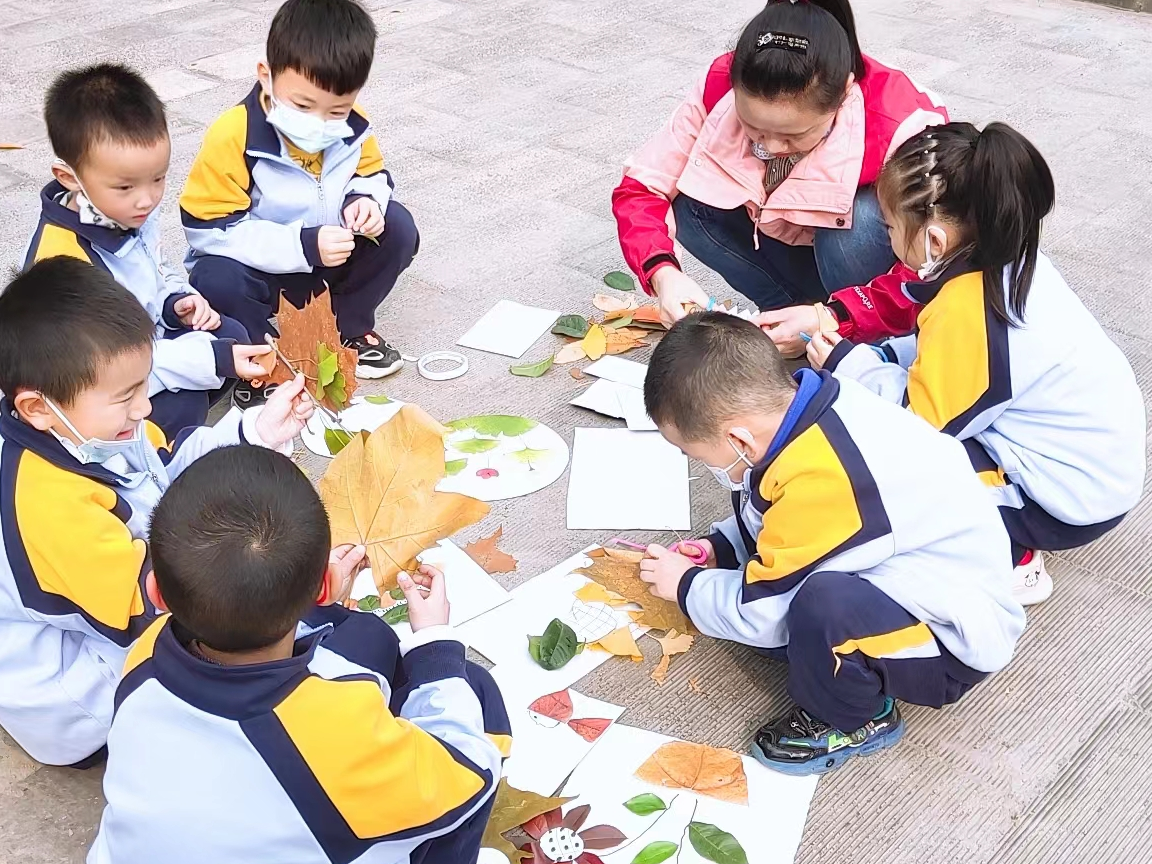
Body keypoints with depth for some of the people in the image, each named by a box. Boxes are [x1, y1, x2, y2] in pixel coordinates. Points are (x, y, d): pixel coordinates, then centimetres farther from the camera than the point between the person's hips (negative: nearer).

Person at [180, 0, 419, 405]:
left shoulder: (352, 127, -12)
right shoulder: (232, 137, -27)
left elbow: (371, 176, 7)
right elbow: (211, 231, -27)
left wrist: (365, 200, -20)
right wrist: (303, 245, -36)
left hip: (330, 260, 5)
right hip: (259, 270, -5)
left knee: (397, 226, -13)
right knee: (216, 279, -35)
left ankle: (349, 327, 5)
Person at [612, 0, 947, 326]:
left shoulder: (903, 127, -36)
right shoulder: (721, 88, -27)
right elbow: (640, 187, -21)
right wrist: (663, 273, -40)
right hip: (786, 244, 4)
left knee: (858, 224, -35)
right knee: (692, 206, -21)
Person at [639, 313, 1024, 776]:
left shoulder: (820, 483, -34)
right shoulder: (808, 404, -9)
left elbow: (762, 613, -20)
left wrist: (686, 586, -4)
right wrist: (721, 546, 4)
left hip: (954, 640, -8)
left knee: (822, 605, -36)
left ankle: (855, 720, -4)